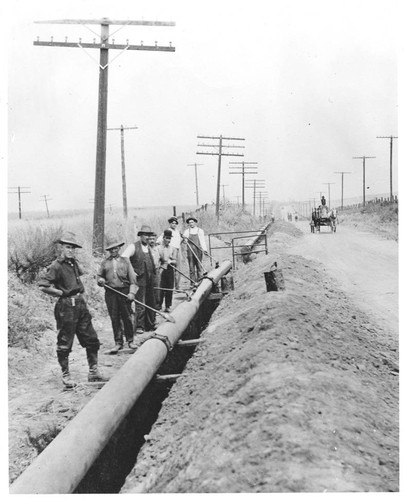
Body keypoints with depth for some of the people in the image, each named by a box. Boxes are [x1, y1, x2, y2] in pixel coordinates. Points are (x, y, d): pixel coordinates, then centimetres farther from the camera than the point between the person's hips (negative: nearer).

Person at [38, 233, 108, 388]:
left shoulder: (73, 263, 12)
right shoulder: (57, 266, -12)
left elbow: (81, 272, 36)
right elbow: (43, 285, -19)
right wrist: (63, 293, -13)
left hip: (81, 305, 8)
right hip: (66, 307, -8)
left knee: (91, 340, 10)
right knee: (65, 343, 1)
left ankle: (93, 373, 19)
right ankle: (66, 376, 12)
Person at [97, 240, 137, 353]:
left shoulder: (125, 260, 10)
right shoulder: (105, 262, 14)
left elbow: (132, 277, 5)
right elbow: (99, 275, 19)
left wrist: (132, 292, -6)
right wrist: (100, 280, -5)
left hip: (124, 291, -1)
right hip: (110, 292, 1)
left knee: (127, 317, -1)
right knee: (114, 318, 0)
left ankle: (130, 341, 11)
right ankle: (118, 343, 6)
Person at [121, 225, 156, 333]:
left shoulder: (149, 247, 16)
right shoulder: (133, 247, -6)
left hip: (150, 279, 7)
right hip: (140, 279, -7)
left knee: (151, 303, 10)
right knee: (140, 304, -7)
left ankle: (150, 325, 18)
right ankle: (139, 326, -1)